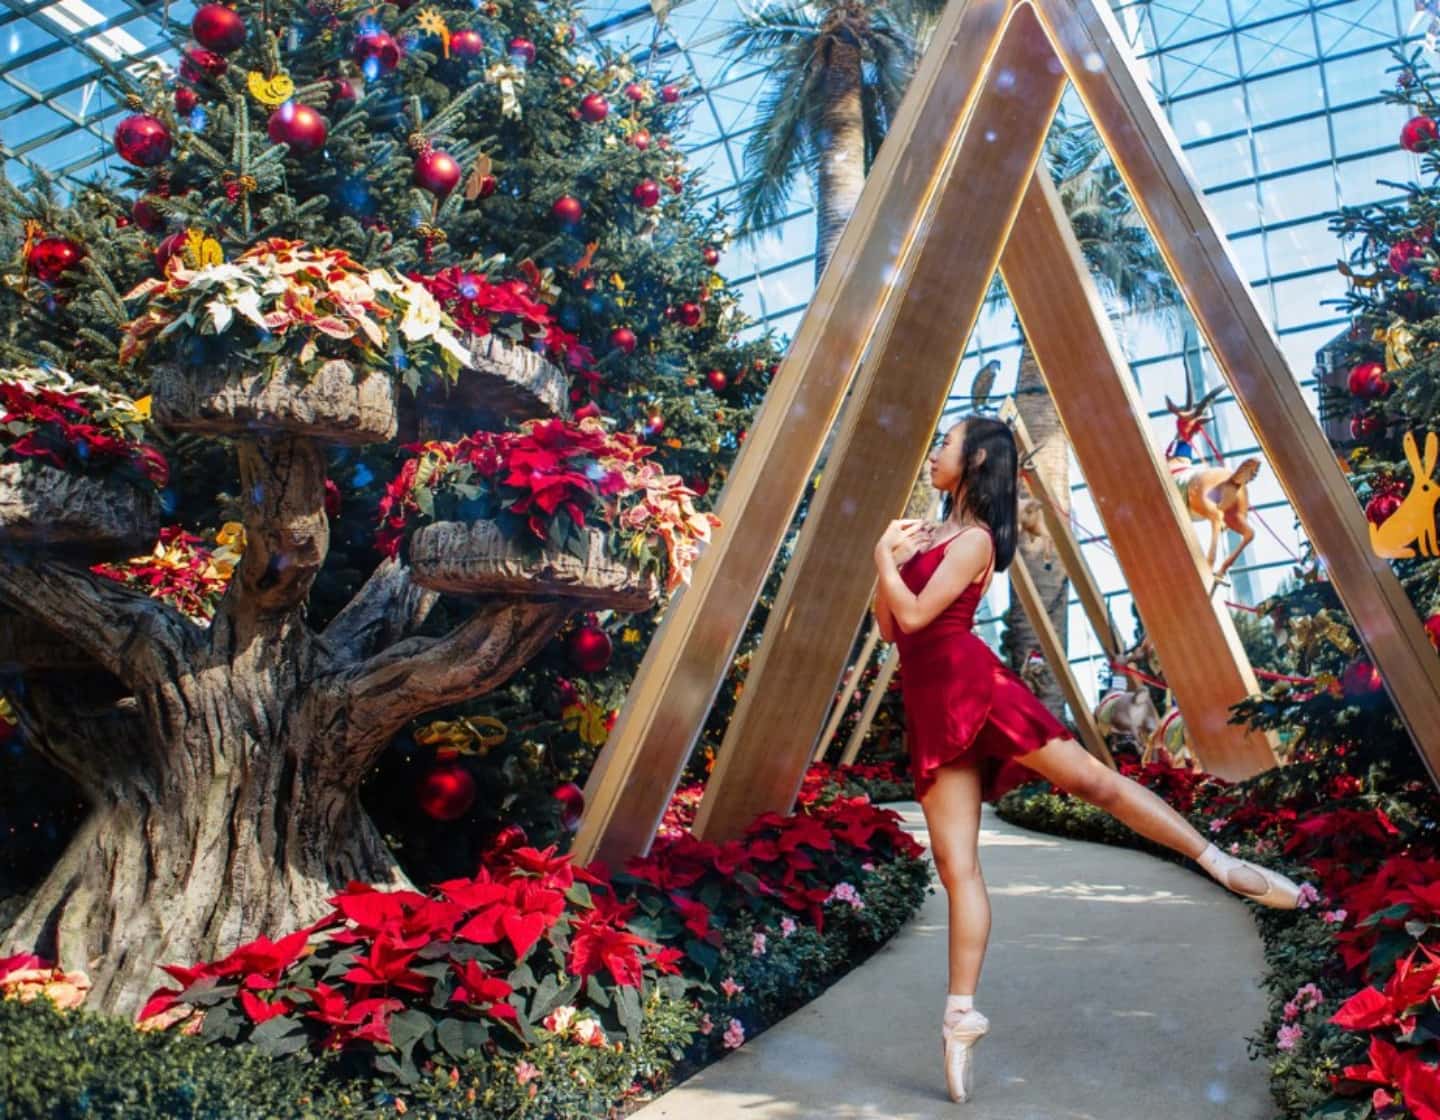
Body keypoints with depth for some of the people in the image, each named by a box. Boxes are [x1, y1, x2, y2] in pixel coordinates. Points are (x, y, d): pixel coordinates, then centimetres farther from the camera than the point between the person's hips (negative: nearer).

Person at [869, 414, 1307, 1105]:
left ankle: (1223, 865, 1)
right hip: (930, 708, 6)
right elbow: (888, 627, 19)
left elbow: (915, 614, -15)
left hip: (969, 682, -6)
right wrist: (888, 559, 7)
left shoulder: (975, 539, -3)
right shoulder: (927, 534, 22)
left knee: (1091, 779, -12)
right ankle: (961, 1014, 0)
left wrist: (884, 558, -1)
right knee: (955, 863, 1)